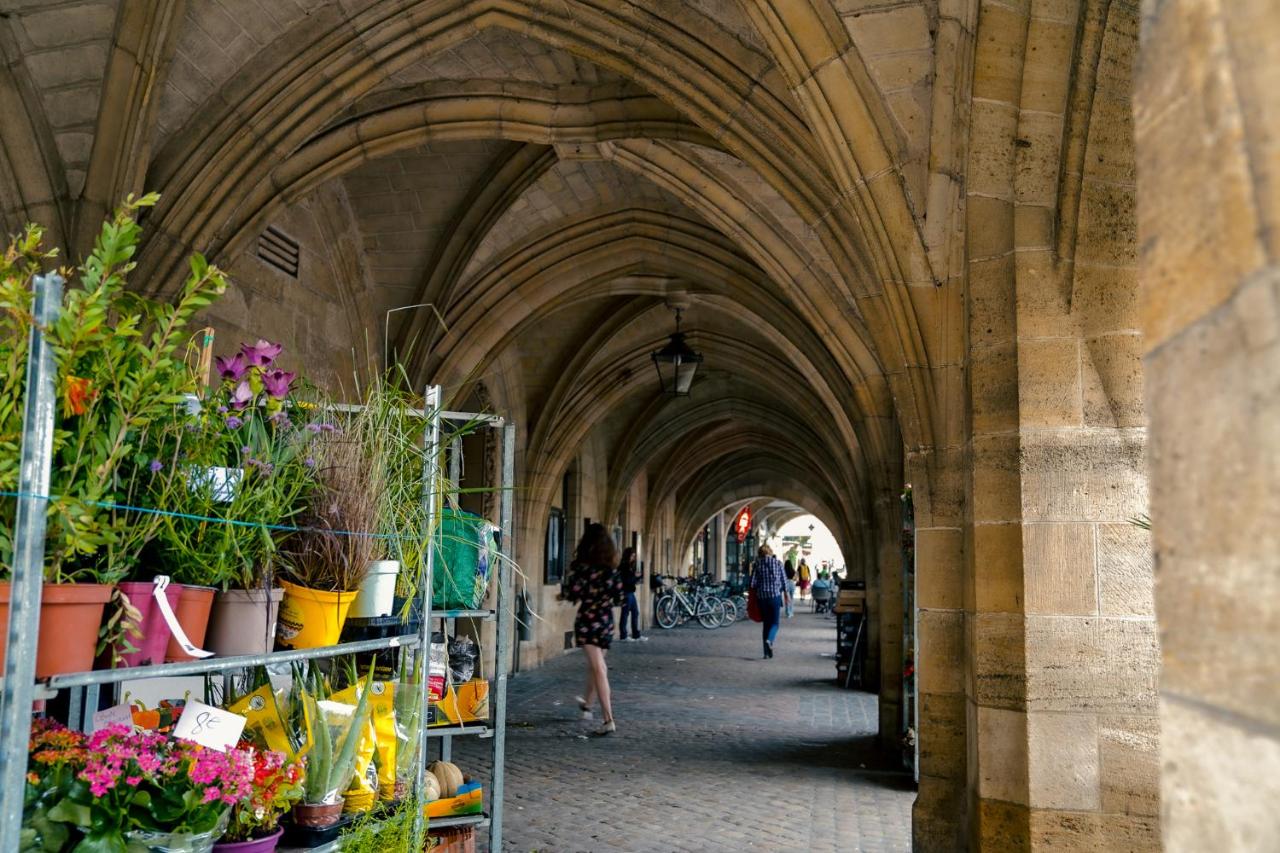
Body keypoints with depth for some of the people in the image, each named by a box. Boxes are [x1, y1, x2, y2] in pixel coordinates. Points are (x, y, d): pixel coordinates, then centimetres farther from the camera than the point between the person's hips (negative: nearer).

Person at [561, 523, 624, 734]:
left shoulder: (580, 564, -10)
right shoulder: (612, 568, 2)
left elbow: (571, 594, -12)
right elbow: (619, 597, 4)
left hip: (587, 619, -5)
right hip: (607, 620, 5)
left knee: (598, 668, -8)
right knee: (596, 664, 23)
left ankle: (608, 720, -15)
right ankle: (587, 703, 43)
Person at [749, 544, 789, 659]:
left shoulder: (757, 564, 1)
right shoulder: (777, 563, 2)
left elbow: (753, 583, -2)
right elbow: (784, 580, 4)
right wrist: (786, 594, 16)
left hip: (762, 597, 1)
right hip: (775, 596, -1)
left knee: (765, 623, 11)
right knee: (774, 623, 7)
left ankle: (767, 653, 9)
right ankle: (769, 640, -23)